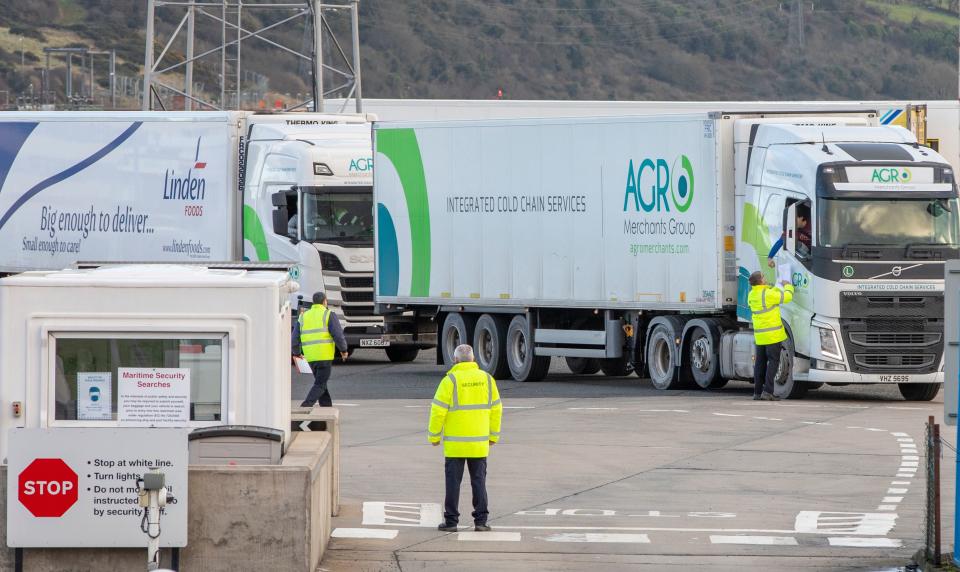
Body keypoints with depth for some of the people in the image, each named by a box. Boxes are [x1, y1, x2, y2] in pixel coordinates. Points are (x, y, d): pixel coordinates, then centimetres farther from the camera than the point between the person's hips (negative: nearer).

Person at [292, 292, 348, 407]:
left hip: (310, 357, 5)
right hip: (324, 356, -5)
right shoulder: (329, 315, -2)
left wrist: (297, 353, 27)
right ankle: (306, 406, -22)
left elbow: (295, 340, 10)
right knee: (320, 385, -4)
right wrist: (344, 350, 7)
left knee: (321, 383, 18)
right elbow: (338, 336, -9)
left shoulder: (303, 317, 12)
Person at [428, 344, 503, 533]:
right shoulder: (487, 379, 3)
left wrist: (434, 436, 0)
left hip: (455, 443, -3)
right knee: (479, 481, 9)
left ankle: (451, 521, 4)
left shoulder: (450, 380, -10)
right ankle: (480, 521, 6)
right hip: (479, 443, 3)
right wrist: (493, 436, 16)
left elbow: (438, 410, -11)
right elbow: (496, 409, 7)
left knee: (453, 482, 3)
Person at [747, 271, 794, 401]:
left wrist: (779, 286, 28)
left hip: (759, 335, 7)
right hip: (773, 334, -7)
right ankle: (767, 391, -11)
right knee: (773, 362, -3)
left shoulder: (752, 295, 6)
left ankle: (757, 392, 12)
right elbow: (787, 297, -10)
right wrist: (788, 286, 10)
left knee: (760, 363, 12)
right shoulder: (767, 294, -16)